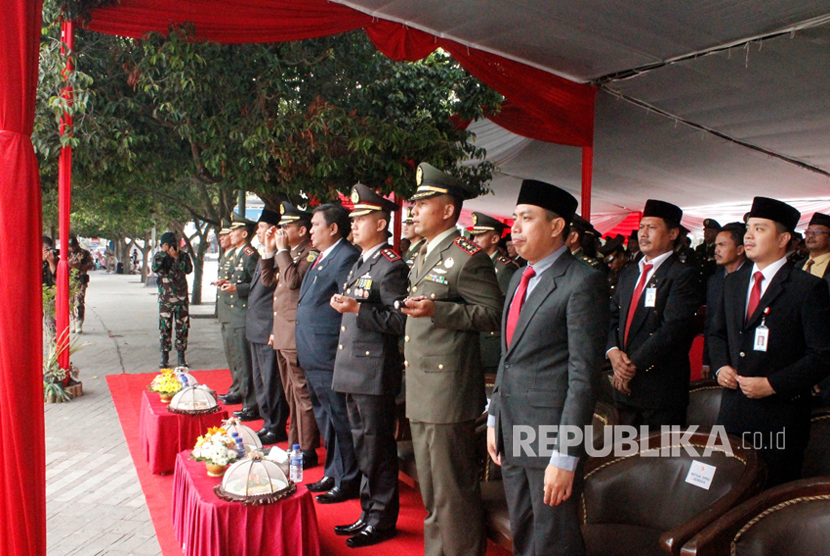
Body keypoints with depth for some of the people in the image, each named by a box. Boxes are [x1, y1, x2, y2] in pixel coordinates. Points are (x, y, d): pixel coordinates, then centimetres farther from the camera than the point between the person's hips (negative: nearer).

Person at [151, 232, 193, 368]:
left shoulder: (183, 256, 3)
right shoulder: (159, 256, 2)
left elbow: (189, 269, -15)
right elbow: (155, 267, -19)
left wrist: (177, 258, -17)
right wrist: (164, 252, -17)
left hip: (182, 299, 1)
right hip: (165, 299, 0)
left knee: (182, 328, 4)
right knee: (164, 328, 1)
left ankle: (181, 357, 13)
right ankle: (164, 357, 12)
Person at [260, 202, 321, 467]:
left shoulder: (311, 254, -13)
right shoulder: (287, 254, 15)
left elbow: (293, 281, -25)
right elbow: (268, 280, 18)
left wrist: (282, 250, -16)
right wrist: (270, 250, 9)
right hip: (282, 335, 10)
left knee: (302, 394, -2)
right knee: (292, 395, 16)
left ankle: (307, 450, 7)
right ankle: (294, 444, 27)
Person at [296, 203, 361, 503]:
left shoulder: (346, 258, -15)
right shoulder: (321, 259, 16)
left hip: (331, 358, -10)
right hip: (314, 357, 10)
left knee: (340, 420, 1)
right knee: (325, 418, 19)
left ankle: (347, 482, 14)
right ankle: (333, 474, 33)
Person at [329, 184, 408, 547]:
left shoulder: (391, 266, -13)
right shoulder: (360, 264, 17)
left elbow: (398, 321, -19)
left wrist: (357, 308, -24)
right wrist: (343, 305, 12)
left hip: (375, 374, -10)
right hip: (354, 371, 10)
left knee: (378, 448, 2)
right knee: (363, 446, 18)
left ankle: (382, 520, 17)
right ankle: (369, 513, 31)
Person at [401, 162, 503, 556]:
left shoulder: (468, 258, -12)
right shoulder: (422, 258, 17)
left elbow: (493, 314, -16)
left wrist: (437, 310, -25)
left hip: (448, 390, -9)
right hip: (420, 391, 9)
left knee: (453, 487, 1)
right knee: (430, 488, 20)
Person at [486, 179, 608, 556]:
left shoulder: (583, 282, -14)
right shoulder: (519, 280, 13)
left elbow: (584, 374, -18)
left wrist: (565, 457, -19)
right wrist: (494, 419, 15)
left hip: (551, 437, -8)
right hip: (511, 432, 8)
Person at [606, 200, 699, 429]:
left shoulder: (683, 275, -8)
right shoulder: (628, 274, 16)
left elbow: (674, 328, -18)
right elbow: (612, 317, 12)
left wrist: (634, 364, -17)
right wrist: (613, 350, -8)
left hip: (661, 387, -6)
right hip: (625, 386, 6)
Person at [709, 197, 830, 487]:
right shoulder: (733, 282, 11)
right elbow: (717, 333, 20)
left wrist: (772, 384, -18)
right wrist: (721, 366, 2)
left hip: (780, 418, -5)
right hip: (733, 409, 5)